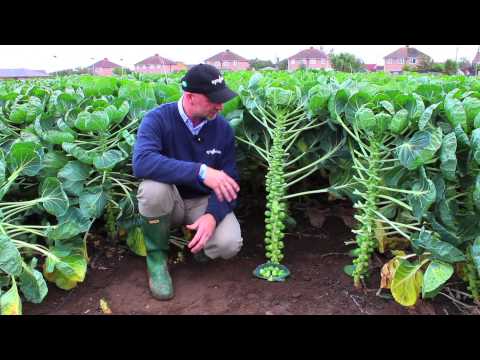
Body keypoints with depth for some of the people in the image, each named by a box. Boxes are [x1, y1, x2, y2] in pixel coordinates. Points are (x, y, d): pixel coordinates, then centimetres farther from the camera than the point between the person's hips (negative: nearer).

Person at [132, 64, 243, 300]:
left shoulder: (223, 128, -8)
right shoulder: (158, 119, -19)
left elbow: (229, 181, -8)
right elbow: (141, 163, -38)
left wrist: (213, 215, -27)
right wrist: (200, 171, -45)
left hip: (204, 202, 2)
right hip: (169, 201, -1)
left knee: (229, 244, -27)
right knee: (154, 187, -37)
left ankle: (199, 245, 12)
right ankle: (156, 257, -9)